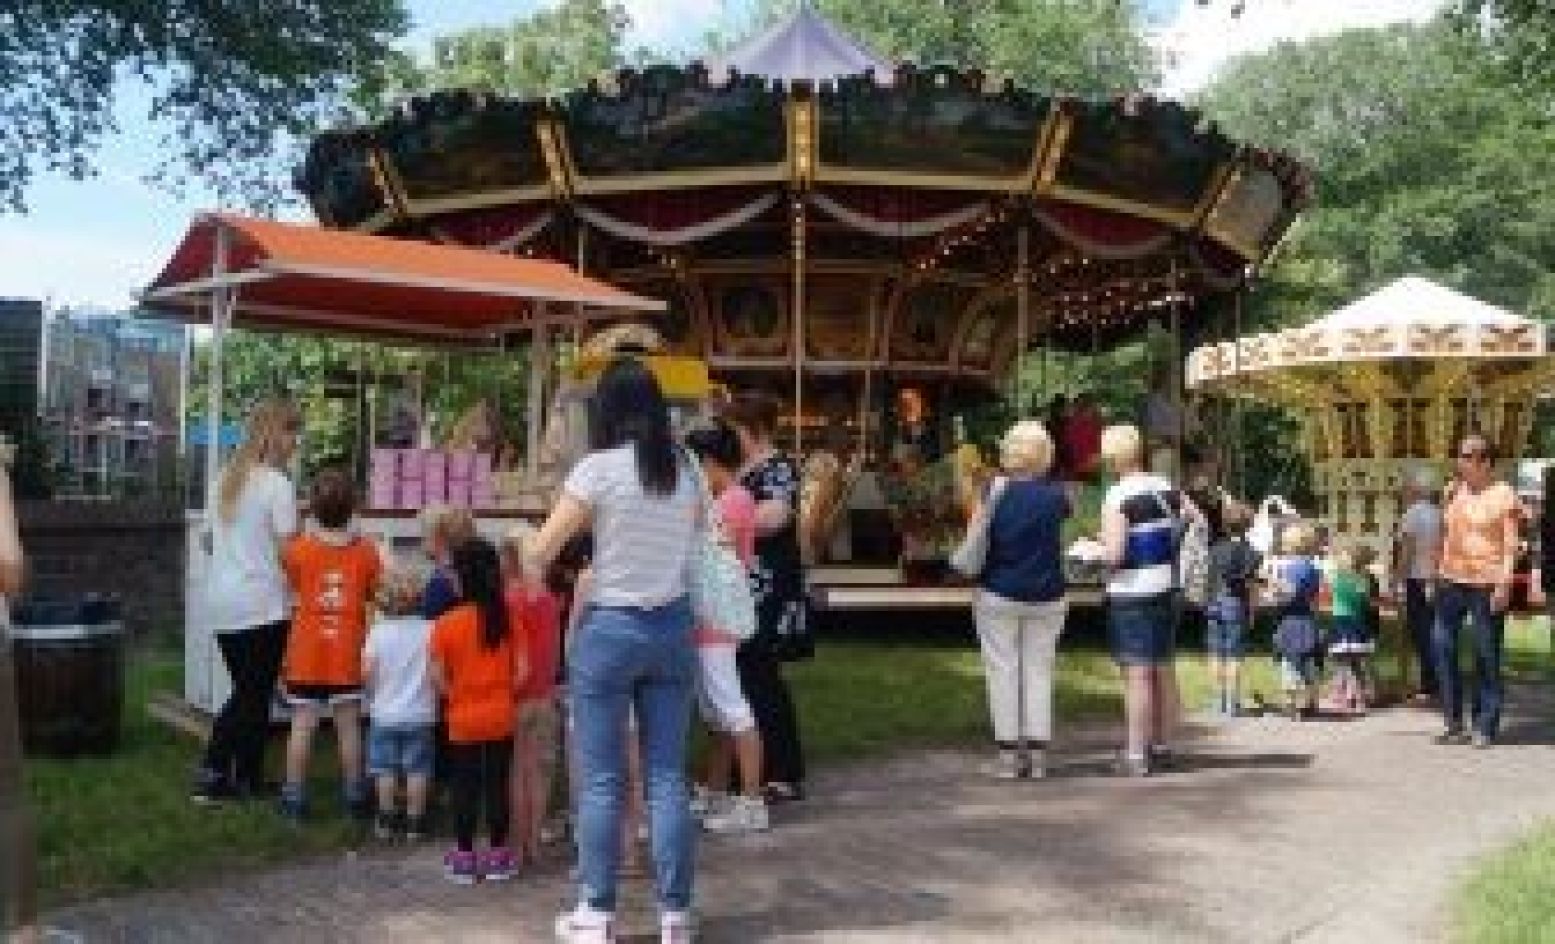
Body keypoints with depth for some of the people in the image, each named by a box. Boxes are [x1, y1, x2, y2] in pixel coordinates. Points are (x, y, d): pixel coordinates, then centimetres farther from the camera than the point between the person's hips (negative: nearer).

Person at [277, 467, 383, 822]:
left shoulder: (297, 550, -5)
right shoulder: (366, 551, -5)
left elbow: (294, 589, 5)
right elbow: (375, 597, 1)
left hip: (306, 656, 0)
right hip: (349, 655, 0)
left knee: (302, 726, 4)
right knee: (349, 727, 7)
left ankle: (294, 796, 9)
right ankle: (355, 796, 14)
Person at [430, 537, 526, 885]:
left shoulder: (447, 624, -11)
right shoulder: (508, 618, -5)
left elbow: (437, 675, -11)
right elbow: (521, 669, -6)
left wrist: (454, 696, 4)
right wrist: (503, 692, 7)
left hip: (464, 718, -2)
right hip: (501, 716, 2)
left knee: (463, 787, 8)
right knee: (498, 784, 9)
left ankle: (464, 857, 15)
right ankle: (498, 855, 16)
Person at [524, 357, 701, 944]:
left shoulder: (598, 468, -10)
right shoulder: (686, 471, 4)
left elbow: (540, 553, -7)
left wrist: (531, 572, 12)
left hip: (609, 629, -4)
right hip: (672, 627, 4)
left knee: (601, 781, 6)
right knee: (667, 778, 9)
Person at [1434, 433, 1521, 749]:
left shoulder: (1503, 495, -4)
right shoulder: (1453, 490, 13)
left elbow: (1511, 544, -7)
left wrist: (1505, 584, -16)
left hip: (1487, 583, -6)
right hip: (1451, 580, 6)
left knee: (1486, 656, 0)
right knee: (1443, 649, 2)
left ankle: (1484, 727, 9)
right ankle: (1454, 724, 10)